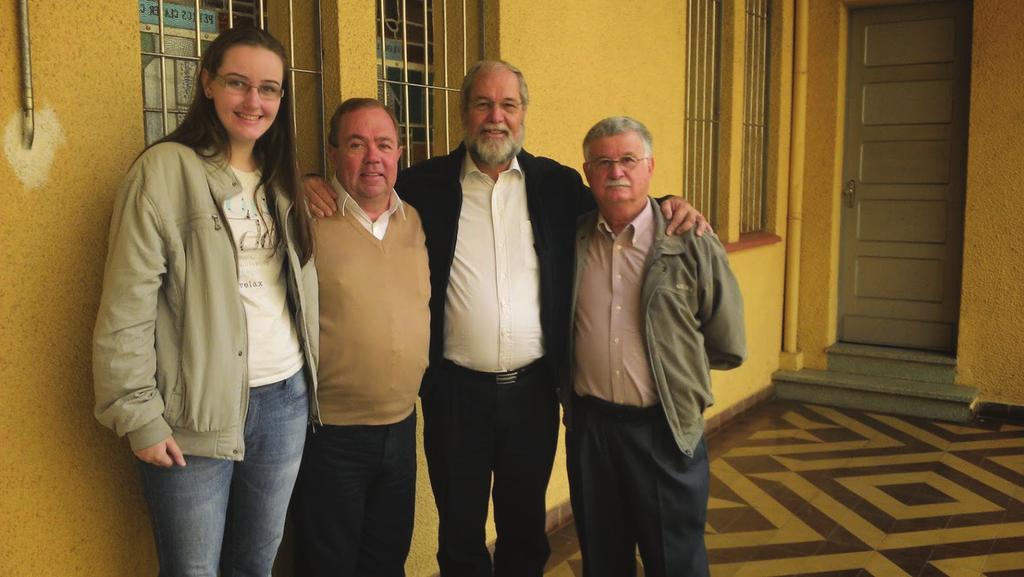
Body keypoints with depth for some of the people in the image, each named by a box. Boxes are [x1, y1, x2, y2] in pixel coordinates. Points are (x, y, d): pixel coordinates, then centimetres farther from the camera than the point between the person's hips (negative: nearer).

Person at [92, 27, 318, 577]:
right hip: (198, 412, -5)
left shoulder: (280, 180, 12)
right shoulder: (166, 169, -9)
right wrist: (139, 414, -14)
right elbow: (127, 304, -13)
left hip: (286, 401, 6)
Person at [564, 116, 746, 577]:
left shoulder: (692, 246, -8)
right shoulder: (571, 241, 0)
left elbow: (728, 349, 0)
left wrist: (672, 355, 8)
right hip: (588, 423, 3)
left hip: (666, 429, -2)